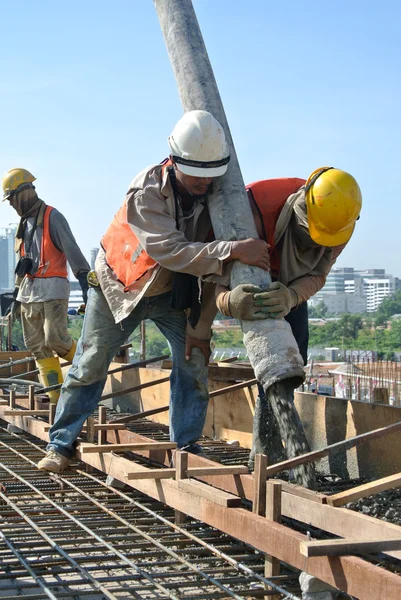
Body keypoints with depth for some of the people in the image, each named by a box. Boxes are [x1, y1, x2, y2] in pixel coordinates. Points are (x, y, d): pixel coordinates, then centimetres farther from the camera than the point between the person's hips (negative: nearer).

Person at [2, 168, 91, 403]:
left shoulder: (52, 217, -5)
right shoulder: (25, 223, 18)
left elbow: (72, 250, -15)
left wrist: (84, 278, -26)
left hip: (52, 288, -8)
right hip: (29, 290, 8)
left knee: (55, 339, -17)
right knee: (36, 345, 2)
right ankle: (57, 396, 3)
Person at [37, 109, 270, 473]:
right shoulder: (147, 192, -33)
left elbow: (213, 263, -13)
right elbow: (173, 251, -45)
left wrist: (201, 326, -14)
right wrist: (234, 250, -55)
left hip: (173, 292, 3)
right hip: (120, 286, -3)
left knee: (194, 360, -9)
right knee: (89, 365, 3)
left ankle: (187, 448, 3)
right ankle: (62, 444, 17)